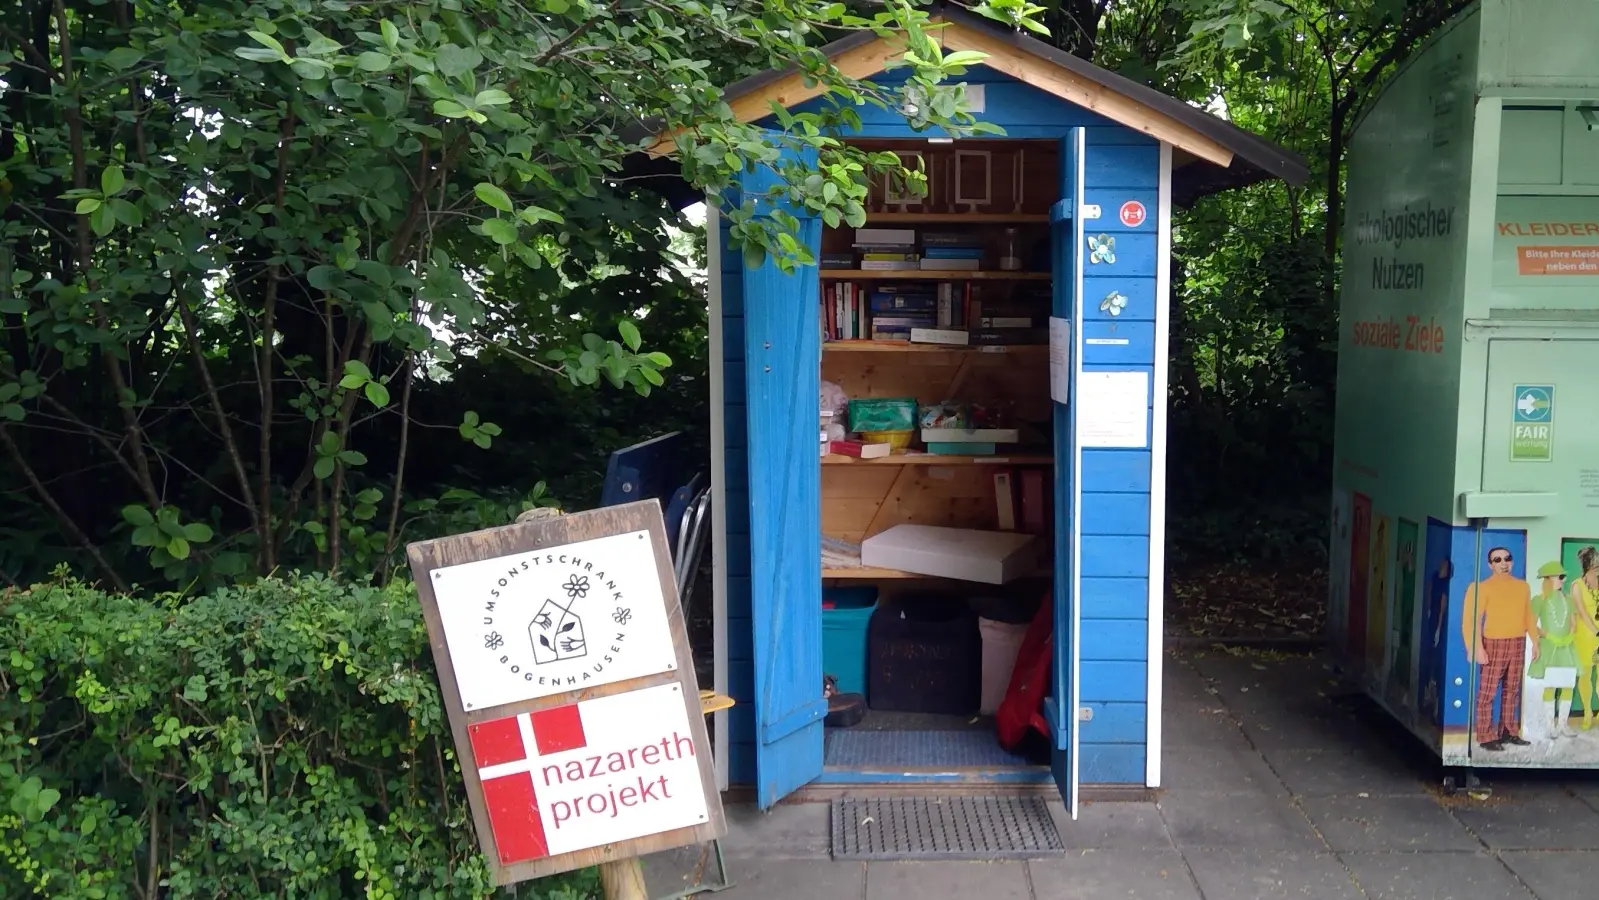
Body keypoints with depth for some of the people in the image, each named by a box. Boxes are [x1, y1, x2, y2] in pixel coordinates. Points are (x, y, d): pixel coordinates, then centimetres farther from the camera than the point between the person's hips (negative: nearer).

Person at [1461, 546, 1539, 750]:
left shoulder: (1523, 586, 11)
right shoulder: (1483, 587, -9)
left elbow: (1529, 615, 16)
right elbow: (1473, 619, -13)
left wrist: (1535, 641, 11)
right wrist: (1477, 648, -19)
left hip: (1518, 644, 6)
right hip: (1494, 644, -6)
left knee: (1512, 691, 11)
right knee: (1487, 692, -5)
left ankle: (1509, 732, 20)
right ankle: (1486, 737, -1)